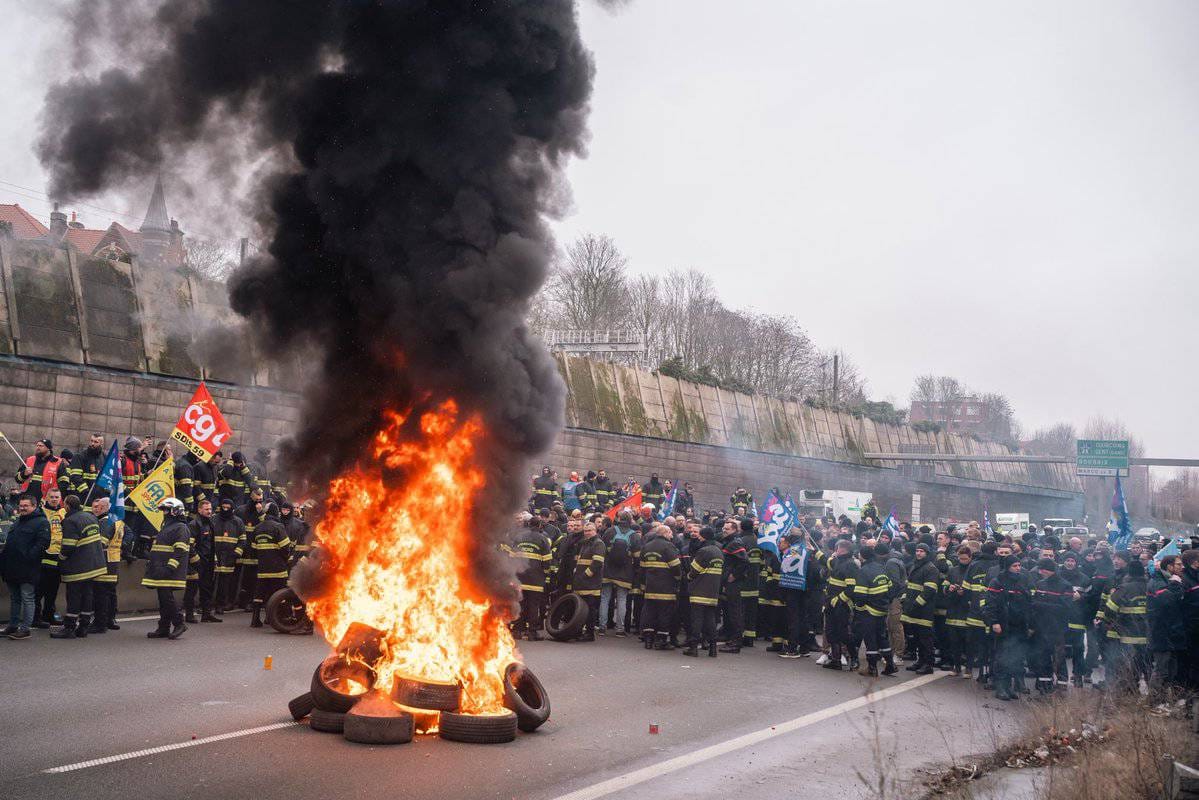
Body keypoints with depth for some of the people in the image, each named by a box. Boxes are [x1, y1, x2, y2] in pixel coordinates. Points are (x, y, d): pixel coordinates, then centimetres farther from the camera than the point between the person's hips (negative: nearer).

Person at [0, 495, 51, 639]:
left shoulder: (41, 522, -9)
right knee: (14, 599, 16)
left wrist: (28, 557, -23)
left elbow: (42, 544, -19)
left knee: (27, 599, -3)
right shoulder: (17, 522, 19)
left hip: (27, 569, -9)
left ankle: (25, 629, 0)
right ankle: (12, 626, 24)